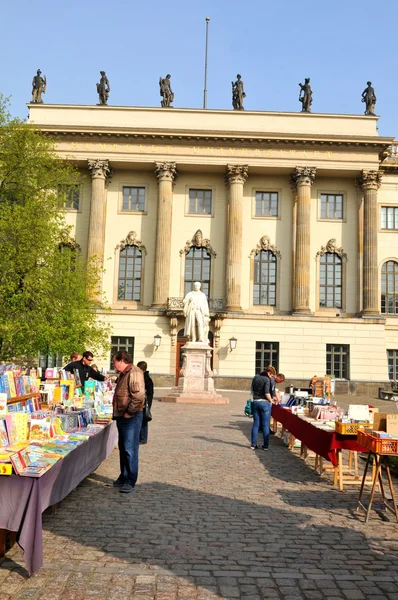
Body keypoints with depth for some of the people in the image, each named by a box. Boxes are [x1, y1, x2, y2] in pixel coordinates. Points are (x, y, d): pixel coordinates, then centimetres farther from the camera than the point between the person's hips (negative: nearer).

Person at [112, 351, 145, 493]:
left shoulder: (134, 373, -16)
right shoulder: (123, 374, 18)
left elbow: (139, 396, -25)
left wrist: (129, 412, -19)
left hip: (131, 417, -10)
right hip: (122, 417, 10)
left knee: (130, 449, -6)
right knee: (123, 448, 16)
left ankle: (130, 481, 1)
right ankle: (123, 477, 26)